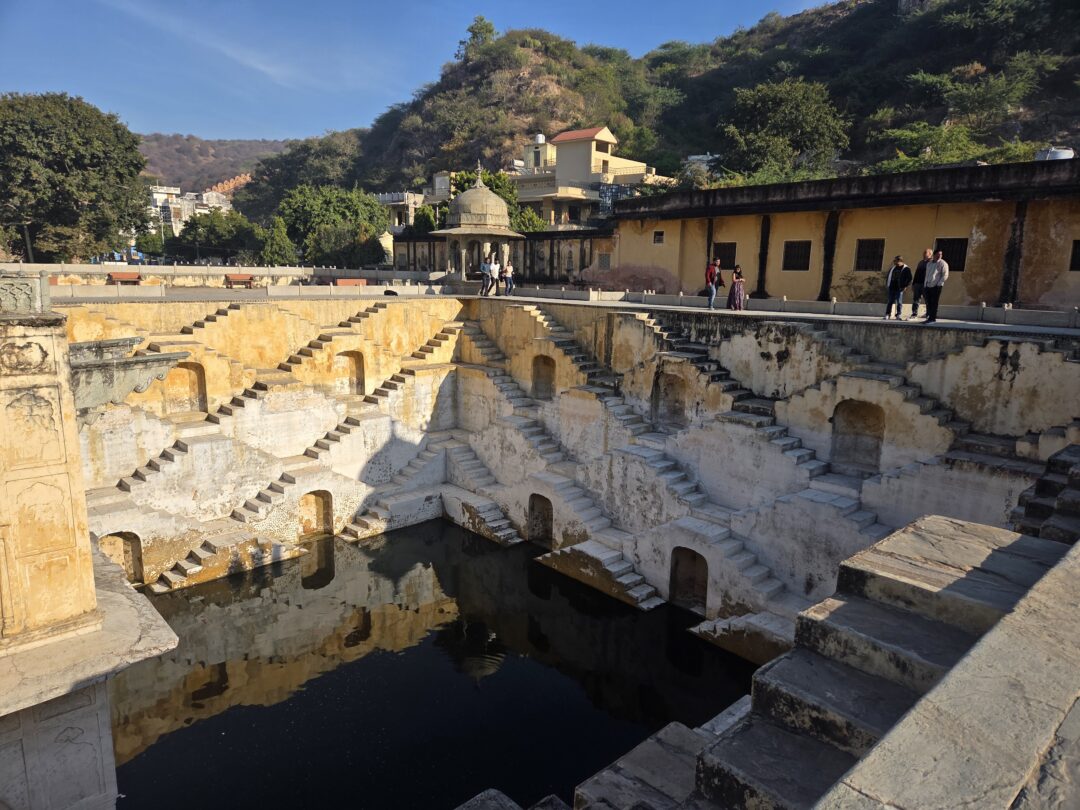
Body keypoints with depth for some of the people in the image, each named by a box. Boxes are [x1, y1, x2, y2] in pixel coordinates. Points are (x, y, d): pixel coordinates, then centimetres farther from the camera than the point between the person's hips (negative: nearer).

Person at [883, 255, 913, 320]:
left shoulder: (906, 269, -3)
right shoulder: (892, 268, 12)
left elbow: (909, 279, -3)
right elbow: (888, 277, 20)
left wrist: (905, 286, -11)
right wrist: (887, 285, 12)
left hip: (899, 289, -4)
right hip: (891, 288, 4)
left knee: (899, 302, -2)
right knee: (890, 302, 7)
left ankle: (899, 315, 2)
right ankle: (887, 315, 11)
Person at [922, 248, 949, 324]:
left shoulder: (943, 263, -1)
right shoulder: (929, 263, 19)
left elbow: (945, 275, -7)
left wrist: (939, 284, -13)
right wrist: (925, 285, 14)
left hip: (936, 287, -6)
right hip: (928, 286, 6)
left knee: (934, 303, -7)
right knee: (928, 303, 4)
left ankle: (933, 319, -6)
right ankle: (928, 317, 9)